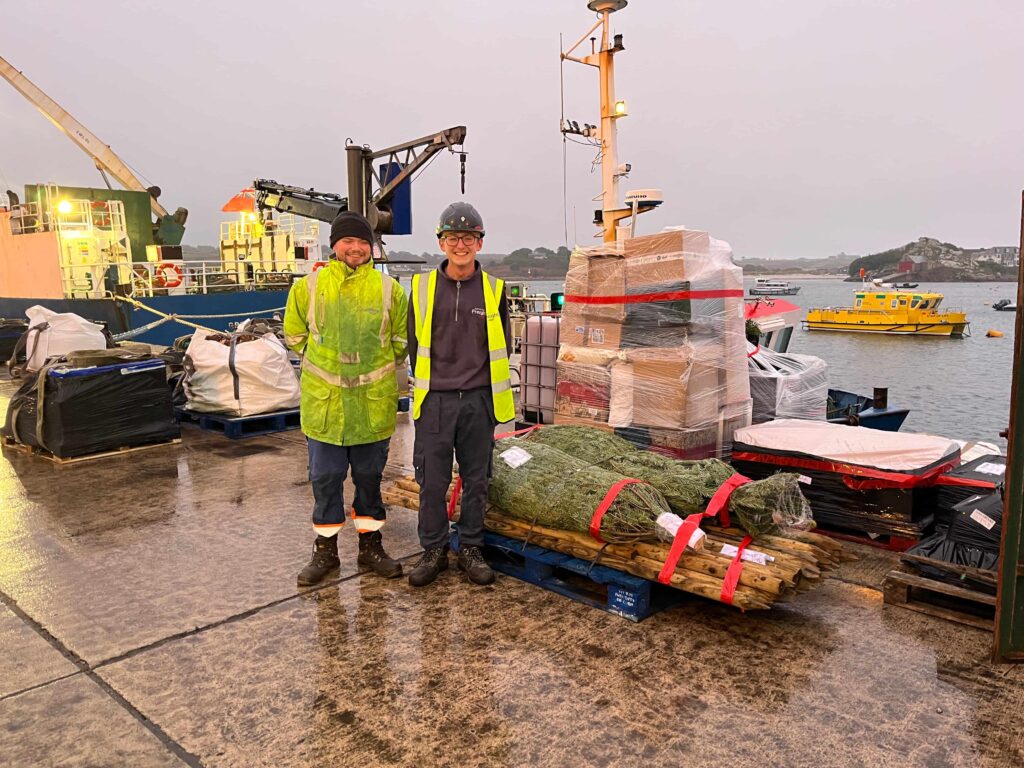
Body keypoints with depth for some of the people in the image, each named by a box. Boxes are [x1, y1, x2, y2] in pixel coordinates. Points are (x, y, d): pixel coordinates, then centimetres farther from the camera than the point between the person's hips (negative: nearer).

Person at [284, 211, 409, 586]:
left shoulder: (388, 289, -1)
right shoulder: (308, 286, -1)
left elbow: (401, 340, 10)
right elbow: (295, 334, 12)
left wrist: (377, 370, 10)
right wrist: (326, 363, 11)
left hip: (374, 402, 0)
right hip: (324, 401, 0)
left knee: (369, 476, 12)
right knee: (325, 477, 9)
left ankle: (370, 544, 27)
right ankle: (325, 549, 24)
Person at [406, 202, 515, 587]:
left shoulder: (493, 290, 4)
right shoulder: (423, 287, 3)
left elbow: (502, 347, 11)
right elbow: (414, 343, 10)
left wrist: (480, 385, 8)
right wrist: (428, 386, 8)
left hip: (478, 401, 1)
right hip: (434, 401, 0)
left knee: (476, 480, 9)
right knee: (431, 481, 4)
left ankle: (471, 549, 24)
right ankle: (433, 550, 21)